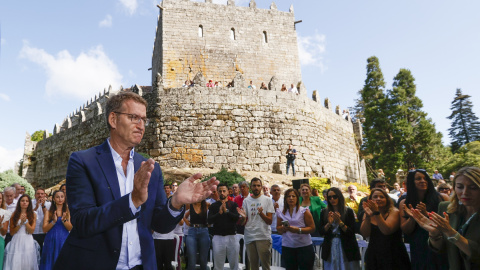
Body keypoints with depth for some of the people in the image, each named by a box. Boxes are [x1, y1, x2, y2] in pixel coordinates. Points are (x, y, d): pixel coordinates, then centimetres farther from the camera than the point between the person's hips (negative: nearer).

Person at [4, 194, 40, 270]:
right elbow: (11, 232, 1)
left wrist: (25, 221, -13)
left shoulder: (33, 215, 5)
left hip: (28, 242, 0)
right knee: (15, 263, -1)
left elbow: (31, 231, -2)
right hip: (16, 242, 0)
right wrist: (21, 223, -12)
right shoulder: (14, 215, 5)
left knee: (27, 264, 1)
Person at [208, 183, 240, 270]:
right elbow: (209, 220, -5)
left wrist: (226, 211, -18)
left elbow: (237, 218, -7)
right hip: (218, 237, 0)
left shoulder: (233, 204, 7)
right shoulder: (213, 206, 7)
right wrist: (219, 212, -18)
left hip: (231, 237, 0)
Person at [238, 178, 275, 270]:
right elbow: (243, 223, 5)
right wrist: (243, 217, -17)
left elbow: (269, 221, -4)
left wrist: (261, 213, -22)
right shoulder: (246, 201, 7)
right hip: (249, 237, 3)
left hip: (263, 237, -2)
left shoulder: (267, 200, 1)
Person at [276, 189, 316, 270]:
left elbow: (312, 228, -5)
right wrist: (284, 228, -9)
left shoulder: (304, 211, -2)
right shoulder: (281, 212, 8)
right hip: (287, 247, 3)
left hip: (304, 246, -3)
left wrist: (298, 230, -18)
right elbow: (278, 229, 13)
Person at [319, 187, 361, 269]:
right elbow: (321, 232, 1)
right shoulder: (324, 212, 5)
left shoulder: (348, 211, -2)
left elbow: (352, 232, -7)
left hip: (346, 248, -2)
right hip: (330, 248, 2)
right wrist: (329, 223, -15)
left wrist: (339, 222, -19)